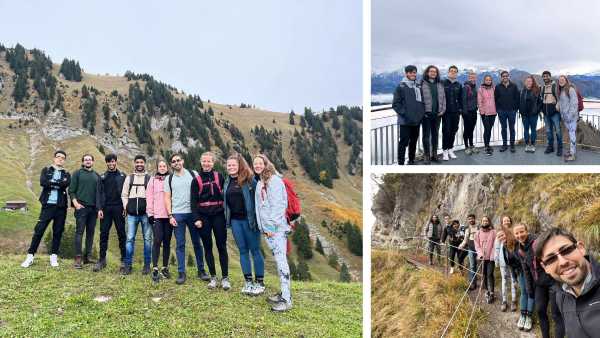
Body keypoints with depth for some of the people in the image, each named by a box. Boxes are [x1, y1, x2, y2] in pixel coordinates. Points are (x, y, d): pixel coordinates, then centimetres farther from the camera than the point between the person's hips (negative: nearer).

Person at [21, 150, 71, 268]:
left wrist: (52, 183, -10)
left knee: (58, 232, 5)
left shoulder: (66, 174, 12)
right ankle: (30, 256, 5)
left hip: (61, 206, 1)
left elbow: (66, 184, -11)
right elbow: (42, 182, -10)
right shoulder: (46, 170, 10)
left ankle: (54, 257, 14)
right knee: (39, 230, -4)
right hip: (48, 205, -1)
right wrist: (59, 184, -10)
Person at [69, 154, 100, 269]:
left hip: (93, 208, 4)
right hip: (81, 207, -4)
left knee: (91, 233, 6)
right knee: (79, 232, -6)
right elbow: (71, 190, 1)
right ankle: (78, 258, -6)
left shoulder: (97, 176, 14)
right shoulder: (77, 173, 5)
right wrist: (76, 203, -11)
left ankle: (88, 257, 12)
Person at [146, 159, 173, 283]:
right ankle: (155, 269, -6)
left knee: (167, 242, 6)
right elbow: (149, 197, 4)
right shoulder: (153, 180, 8)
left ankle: (165, 268, 15)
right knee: (158, 240, -9)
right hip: (156, 215, -1)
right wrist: (150, 213, -3)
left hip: (169, 215, 2)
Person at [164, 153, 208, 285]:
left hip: (193, 213, 0)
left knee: (197, 243, 6)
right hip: (177, 214, 1)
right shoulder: (169, 179, 9)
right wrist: (170, 216, -3)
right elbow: (167, 198, 8)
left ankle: (201, 270, 15)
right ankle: (181, 273, 7)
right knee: (180, 244, 2)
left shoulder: (193, 174, 5)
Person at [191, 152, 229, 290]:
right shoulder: (197, 180, 5)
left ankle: (225, 278, 6)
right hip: (204, 217, 1)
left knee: (222, 246, 0)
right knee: (208, 247, 6)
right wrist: (196, 218, -8)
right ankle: (213, 277, 14)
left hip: (218, 216, -1)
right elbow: (193, 201, 1)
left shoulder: (219, 177, 5)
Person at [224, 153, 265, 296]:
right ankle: (248, 281, 19)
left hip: (249, 219, -6)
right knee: (243, 250, 10)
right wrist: (227, 218, 15)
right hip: (235, 220, 6)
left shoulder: (249, 178, -8)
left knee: (255, 250, 3)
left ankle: (260, 282, 11)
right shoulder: (227, 181, 11)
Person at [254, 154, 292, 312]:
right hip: (267, 228, 8)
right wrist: (263, 227, 7)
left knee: (281, 260, -12)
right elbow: (259, 207, 15)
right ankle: (284, 292, 17)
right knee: (278, 261, 11)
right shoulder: (259, 183, 18)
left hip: (277, 227, -8)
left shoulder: (275, 180, -5)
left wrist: (272, 225, -14)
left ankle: (287, 300, -13)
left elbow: (277, 205, -12)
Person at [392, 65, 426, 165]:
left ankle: (411, 160, 24)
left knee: (414, 142, 13)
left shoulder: (419, 86, 10)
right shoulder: (401, 86, -6)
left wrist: (422, 113, 5)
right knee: (403, 142, -3)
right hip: (405, 121, -5)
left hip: (417, 120, 5)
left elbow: (422, 101, 18)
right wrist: (404, 113, -17)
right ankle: (401, 162, 2)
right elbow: (395, 104, -9)